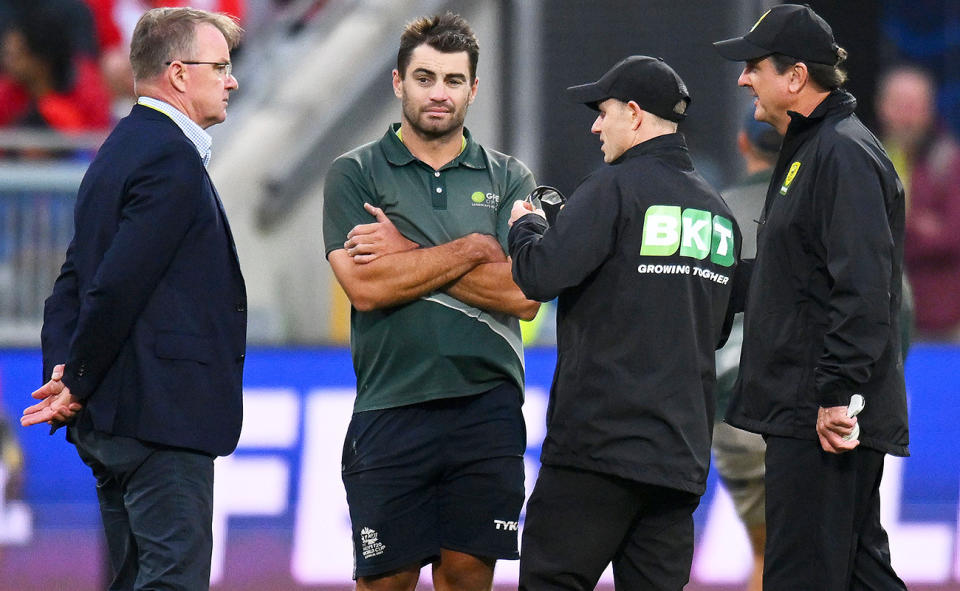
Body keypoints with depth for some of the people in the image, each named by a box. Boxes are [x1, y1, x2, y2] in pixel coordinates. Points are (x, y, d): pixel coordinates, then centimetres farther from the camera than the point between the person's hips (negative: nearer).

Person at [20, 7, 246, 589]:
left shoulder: (122, 149, 19)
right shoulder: (172, 159, -14)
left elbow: (73, 281, 16)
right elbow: (118, 285, -20)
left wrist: (65, 377, 4)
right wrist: (77, 386, -10)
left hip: (111, 418, 10)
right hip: (162, 411, -10)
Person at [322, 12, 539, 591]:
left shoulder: (509, 179, 10)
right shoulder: (355, 174, 5)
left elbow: (523, 295, -4)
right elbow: (366, 286, -10)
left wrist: (410, 255, -6)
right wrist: (472, 249, -8)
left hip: (486, 408, 1)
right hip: (390, 409, -1)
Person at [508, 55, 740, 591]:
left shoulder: (616, 189, -8)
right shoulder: (720, 212, 15)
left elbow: (540, 275, -18)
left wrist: (525, 226, 4)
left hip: (600, 441, -7)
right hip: (682, 455, 7)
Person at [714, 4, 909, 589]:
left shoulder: (845, 156, -14)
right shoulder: (808, 150, 19)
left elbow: (862, 290, -22)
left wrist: (836, 393, -25)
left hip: (824, 422, -11)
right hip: (802, 412, 11)